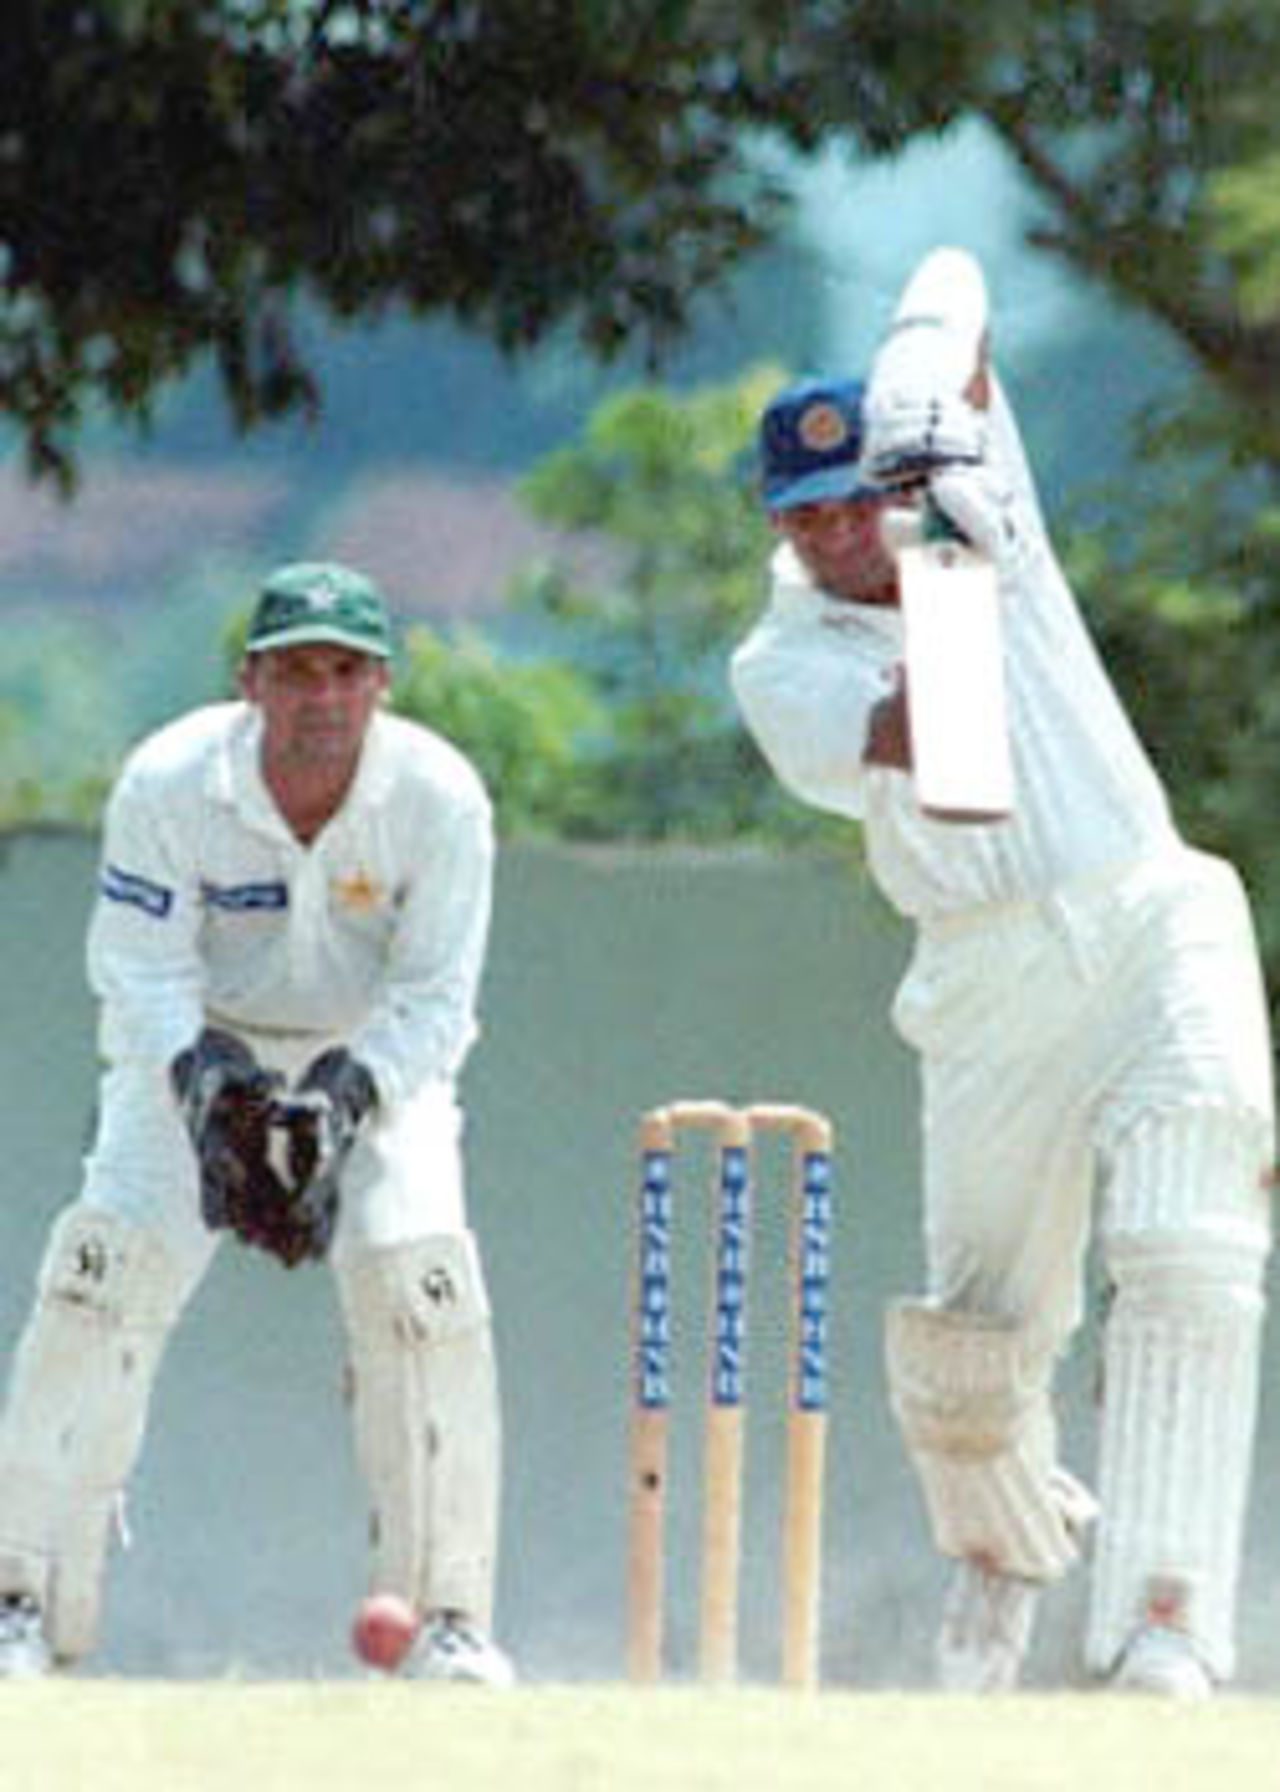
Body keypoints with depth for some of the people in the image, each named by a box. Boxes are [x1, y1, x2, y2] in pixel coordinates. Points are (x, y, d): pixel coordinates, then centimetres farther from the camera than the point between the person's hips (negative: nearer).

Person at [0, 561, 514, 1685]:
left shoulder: (441, 799, -22)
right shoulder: (169, 784, -23)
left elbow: (435, 999, -17)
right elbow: (140, 971, -18)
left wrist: (348, 1097, -35)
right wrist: (201, 1079, -38)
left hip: (379, 1060, 0)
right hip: (194, 1049, 0)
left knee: (421, 1283, -19)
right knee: (106, 1269, -16)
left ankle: (448, 1618, -7)